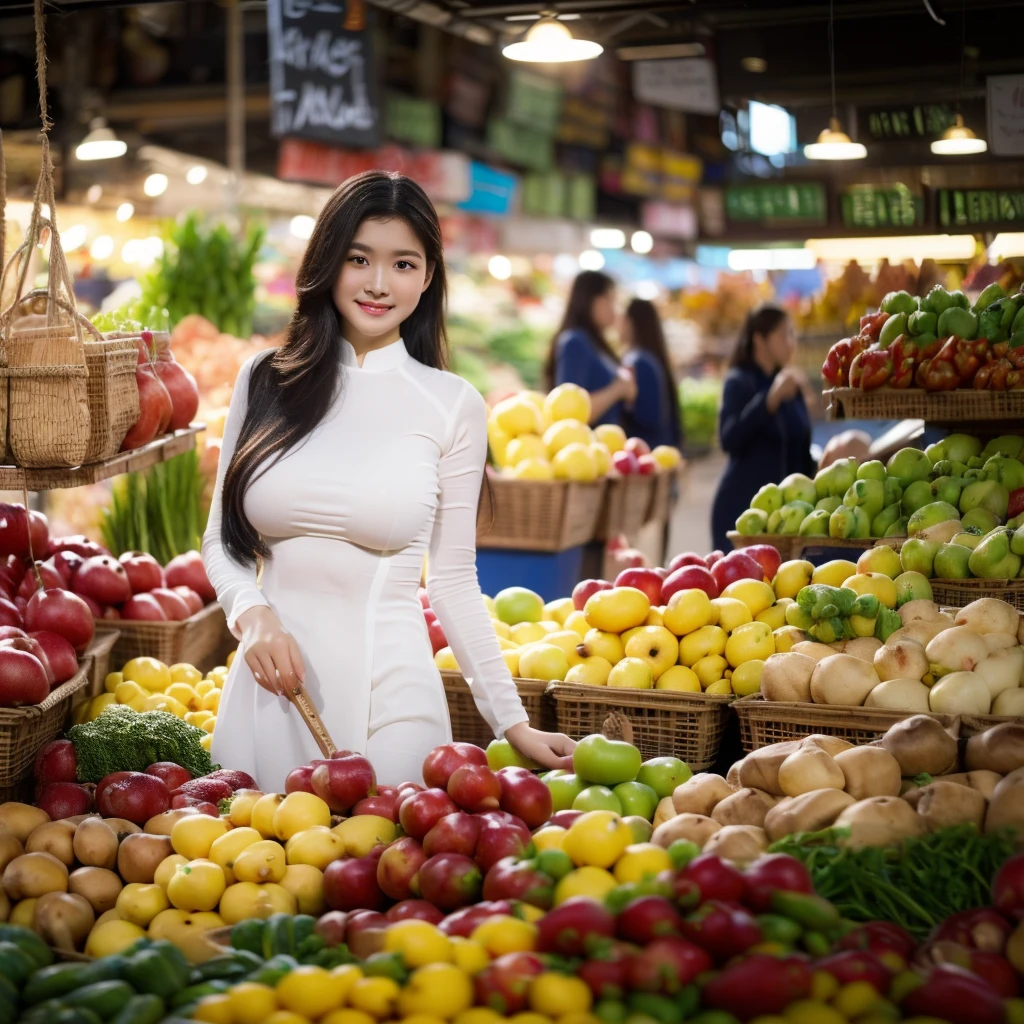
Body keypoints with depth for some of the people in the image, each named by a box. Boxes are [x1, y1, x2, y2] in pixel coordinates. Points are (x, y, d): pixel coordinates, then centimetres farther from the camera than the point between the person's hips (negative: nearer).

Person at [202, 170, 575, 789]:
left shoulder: (453, 406, -1)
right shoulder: (265, 381, 4)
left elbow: (454, 579, 4)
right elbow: (221, 538, 10)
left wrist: (514, 723, 2)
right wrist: (253, 615, -10)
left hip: (387, 696, -2)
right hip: (269, 686, 2)